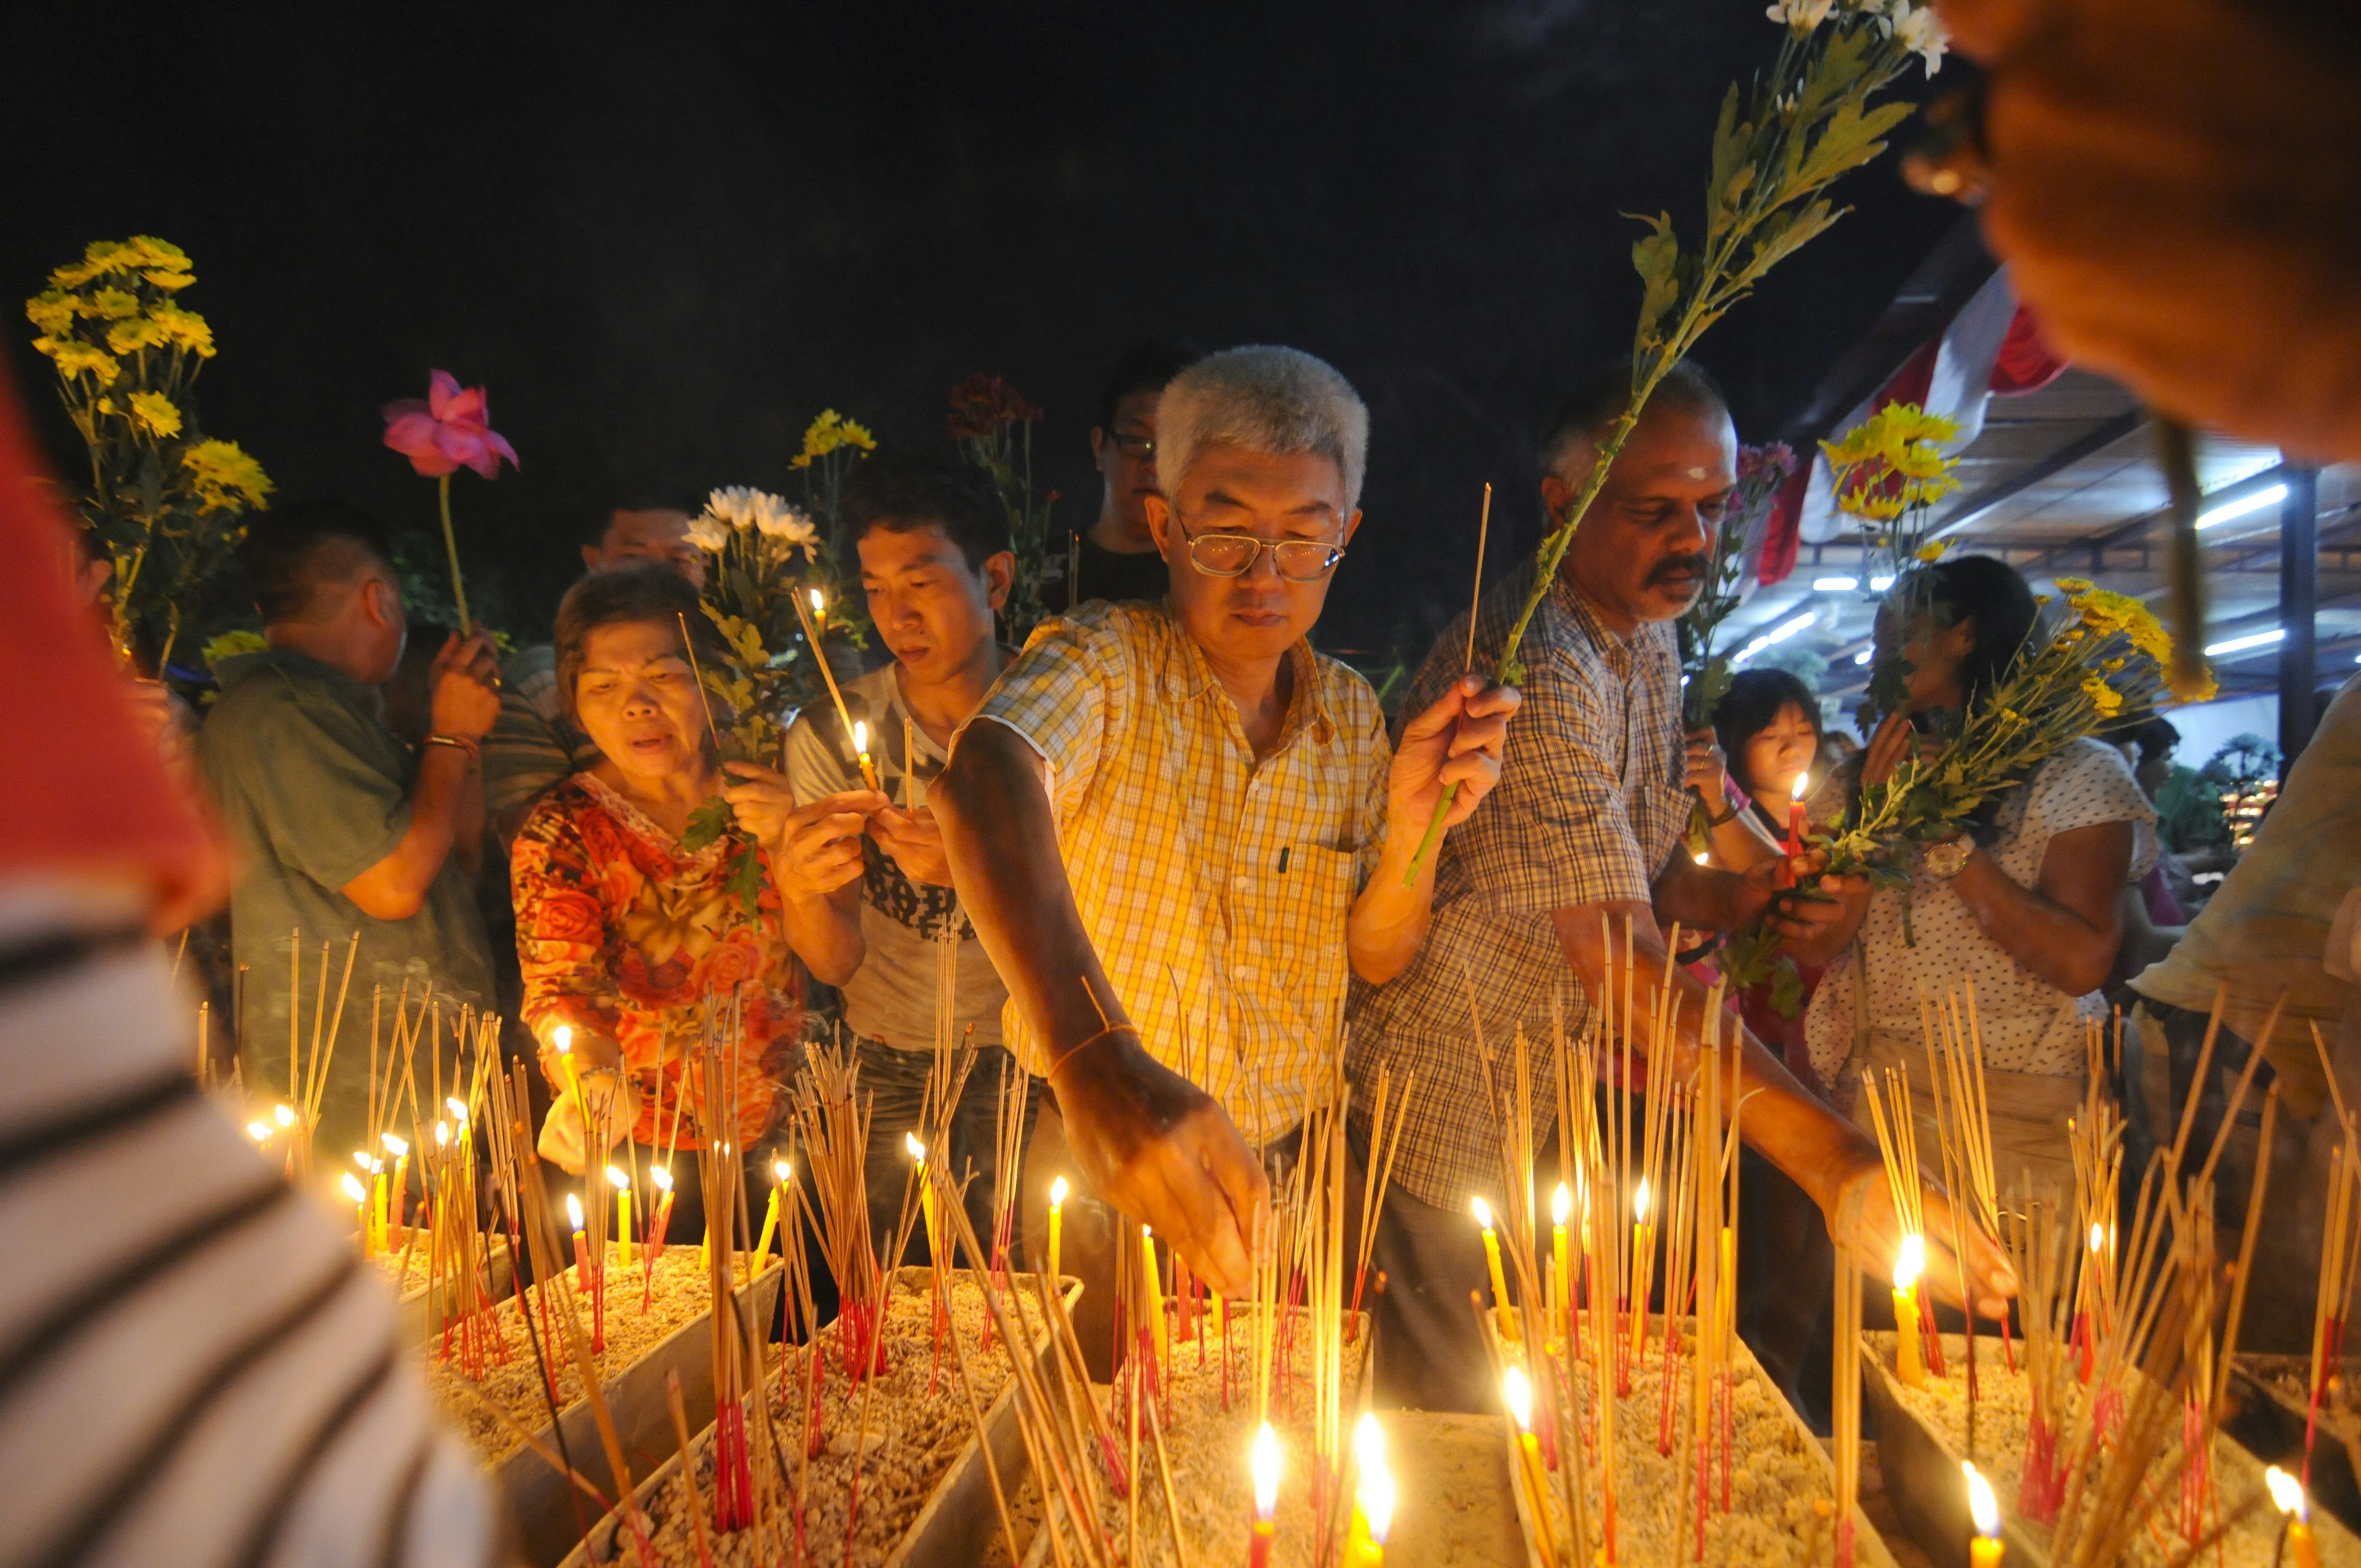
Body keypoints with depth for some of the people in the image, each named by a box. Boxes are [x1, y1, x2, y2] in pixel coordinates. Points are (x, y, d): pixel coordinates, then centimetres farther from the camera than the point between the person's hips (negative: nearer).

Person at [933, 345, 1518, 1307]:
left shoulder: (1349, 712, 0)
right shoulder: (1103, 662, -14)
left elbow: (1375, 959, 4)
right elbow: (986, 782, -38)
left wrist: (1414, 826, -18)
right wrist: (1095, 1055, -54)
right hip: (1099, 1167, -3)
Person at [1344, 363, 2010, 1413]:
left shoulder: (1651, 635, 5)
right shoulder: (1531, 672, -27)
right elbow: (1621, 959, -35)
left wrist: (1728, 898, -5)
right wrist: (1832, 1159, -40)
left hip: (1562, 1096, 9)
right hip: (1452, 1120, -8)